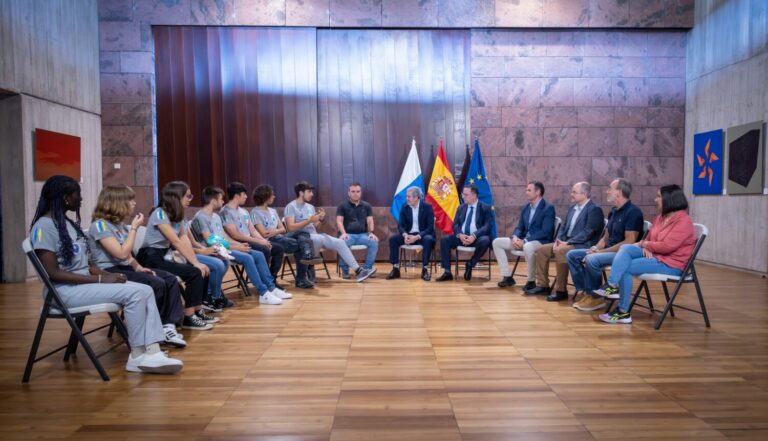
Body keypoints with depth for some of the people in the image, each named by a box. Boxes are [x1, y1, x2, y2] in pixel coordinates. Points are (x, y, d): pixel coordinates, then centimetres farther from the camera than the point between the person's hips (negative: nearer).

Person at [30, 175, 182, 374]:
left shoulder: (67, 222, 16)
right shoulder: (43, 226, -12)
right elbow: (53, 273, -20)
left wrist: (109, 275, -3)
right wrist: (101, 280, -21)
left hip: (85, 282, 9)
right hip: (65, 290, -8)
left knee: (145, 290, -11)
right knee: (134, 293, -24)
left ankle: (152, 352, -19)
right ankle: (138, 356, -12)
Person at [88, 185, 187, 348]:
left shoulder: (120, 224, 14)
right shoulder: (100, 225, -13)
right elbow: (121, 254, -21)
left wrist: (138, 267, -2)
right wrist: (134, 228, -14)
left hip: (124, 268, 9)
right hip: (110, 272, -9)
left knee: (171, 280, -7)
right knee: (157, 284, -25)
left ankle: (168, 326, -15)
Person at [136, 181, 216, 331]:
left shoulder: (177, 215, 10)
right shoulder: (160, 214, -16)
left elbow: (185, 240, 0)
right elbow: (176, 242, -22)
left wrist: (196, 262, -13)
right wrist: (195, 263, -22)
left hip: (166, 256, 8)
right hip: (152, 259, -8)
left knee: (203, 271, -5)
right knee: (194, 273, -22)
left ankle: (198, 311, 8)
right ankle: (188, 318, -14)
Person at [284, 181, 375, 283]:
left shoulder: (310, 207, 19)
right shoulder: (291, 207, -5)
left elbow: (315, 226, 15)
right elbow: (291, 228, -17)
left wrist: (321, 219, -5)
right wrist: (309, 220, -20)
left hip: (315, 236, 7)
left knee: (340, 243, -10)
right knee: (320, 239, -38)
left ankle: (358, 270, -13)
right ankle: (309, 272, -21)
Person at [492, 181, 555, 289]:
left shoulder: (548, 208, -10)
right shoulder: (526, 207, 14)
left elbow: (545, 232, -19)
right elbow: (519, 227, 16)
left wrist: (525, 241, -23)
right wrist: (515, 237, -9)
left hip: (541, 242, -8)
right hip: (524, 240, 8)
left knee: (528, 247, -42)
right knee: (497, 242, -2)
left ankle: (531, 281, -22)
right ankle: (507, 277, -2)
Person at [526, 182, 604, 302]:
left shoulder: (594, 209, -11)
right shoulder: (573, 207, 16)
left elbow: (588, 232, -20)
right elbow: (564, 226, 18)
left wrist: (567, 243, -23)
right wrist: (558, 240, -2)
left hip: (583, 245, -9)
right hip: (566, 242, 9)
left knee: (560, 251, -35)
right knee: (541, 250, -3)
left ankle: (561, 290, -26)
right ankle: (543, 285, 3)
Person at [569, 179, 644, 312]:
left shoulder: (633, 212, -14)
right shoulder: (613, 211, 13)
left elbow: (629, 242, -21)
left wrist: (602, 251, -19)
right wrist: (596, 248, -3)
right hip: (608, 250, 9)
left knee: (592, 259, -34)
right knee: (572, 255, -1)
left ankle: (596, 297, -14)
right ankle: (584, 291, -3)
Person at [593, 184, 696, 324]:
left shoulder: (683, 221, -14)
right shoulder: (660, 218, 13)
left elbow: (666, 246, -23)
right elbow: (649, 240, 15)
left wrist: (644, 244, -8)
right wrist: (646, 247, -9)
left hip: (670, 264, -8)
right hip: (654, 255, 8)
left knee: (625, 268, -21)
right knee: (625, 248, -17)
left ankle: (623, 311, -12)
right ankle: (612, 285, -32)